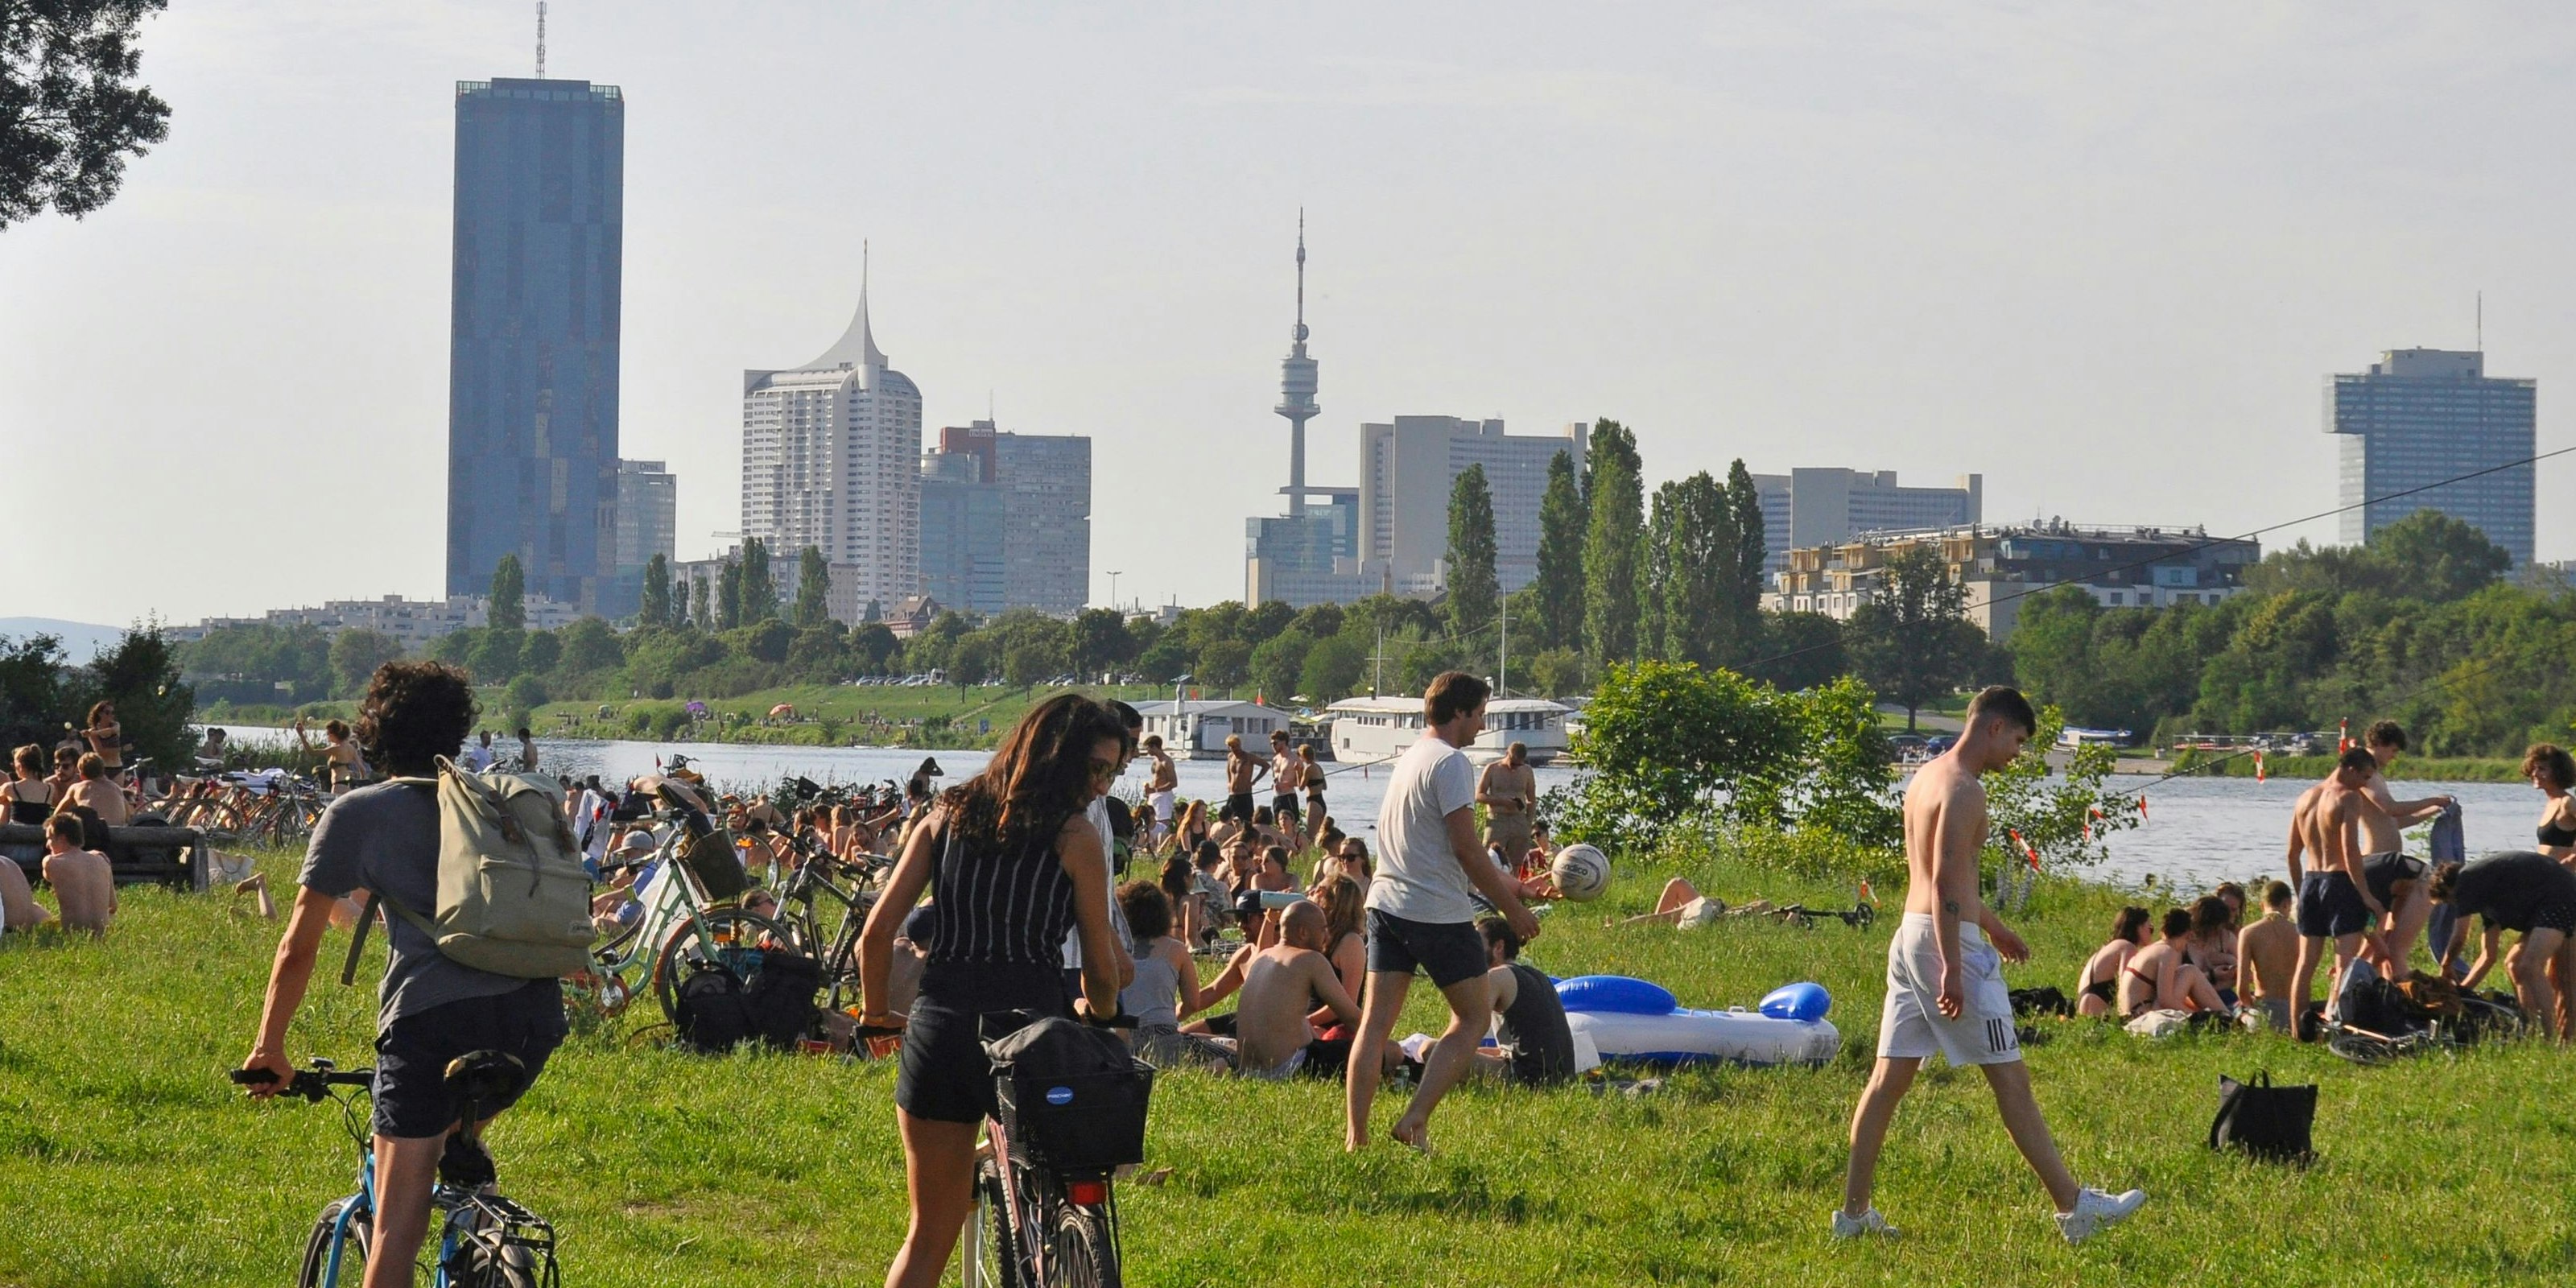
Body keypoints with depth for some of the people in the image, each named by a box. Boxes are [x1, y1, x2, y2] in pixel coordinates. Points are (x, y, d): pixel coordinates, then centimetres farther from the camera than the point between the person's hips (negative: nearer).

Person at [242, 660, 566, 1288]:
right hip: (535, 1011, 4)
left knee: (398, 1218, -2)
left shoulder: (355, 813, 15)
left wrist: (269, 1047, 23)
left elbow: (299, 948, 13)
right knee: (457, 1135, 35)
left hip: (431, 1014, -4)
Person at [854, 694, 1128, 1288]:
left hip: (939, 1024, 4)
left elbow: (877, 932, 4)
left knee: (929, 1236, 12)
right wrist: (1099, 1015, 23)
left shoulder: (948, 814, 9)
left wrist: (875, 1011, 20)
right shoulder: (1075, 836, -3)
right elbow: (1100, 965, 2)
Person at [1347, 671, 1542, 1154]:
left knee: (1376, 1021, 5)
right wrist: (1511, 908, -7)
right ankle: (1415, 1121, -3)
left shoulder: (1410, 757, 17)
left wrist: (1505, 885, 30)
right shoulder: (1450, 763, -12)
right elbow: (1466, 849, -15)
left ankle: (1355, 1135, 0)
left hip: (1386, 902, 8)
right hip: (1438, 913, -8)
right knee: (1474, 1016, 6)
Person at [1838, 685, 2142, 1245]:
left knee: (1889, 1077, 8)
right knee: (2011, 1079, -3)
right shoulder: (1964, 790, -15)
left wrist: (1991, 925, 35)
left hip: (1911, 934, 9)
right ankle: (2074, 1208, 2)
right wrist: (1952, 970, -25)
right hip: (1949, 941, -9)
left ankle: (1853, 1211, 8)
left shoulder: (1927, 775, 16)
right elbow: (1944, 884, -22)